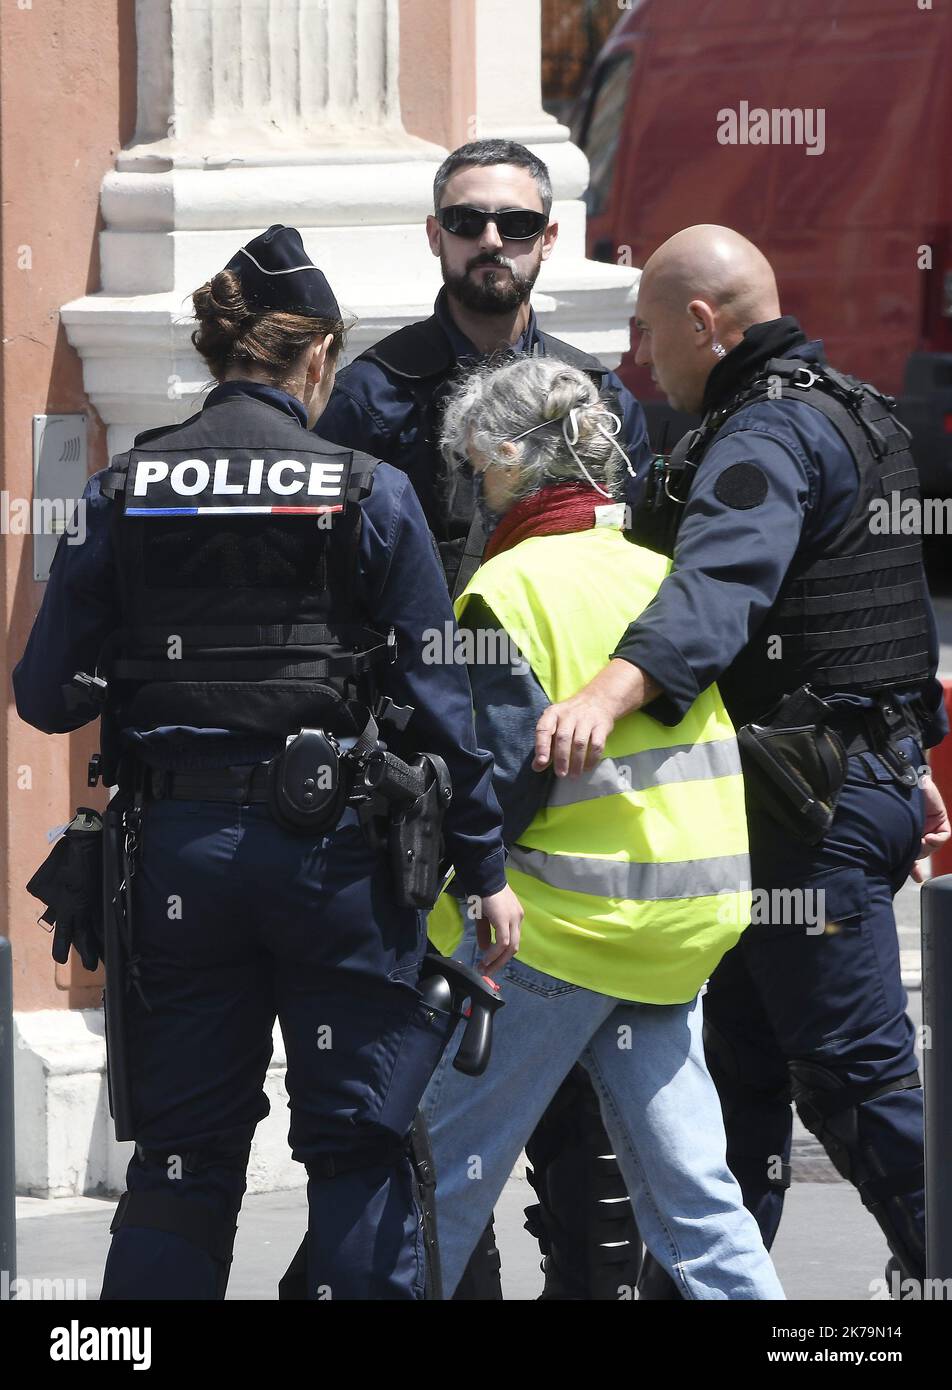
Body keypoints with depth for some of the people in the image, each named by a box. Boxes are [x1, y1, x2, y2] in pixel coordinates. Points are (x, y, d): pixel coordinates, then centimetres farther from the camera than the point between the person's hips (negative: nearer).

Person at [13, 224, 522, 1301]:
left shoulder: (122, 494, 2)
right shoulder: (370, 496, -5)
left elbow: (46, 696, 4)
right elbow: (436, 697, -4)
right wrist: (485, 868, 3)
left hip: (176, 847, 3)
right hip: (332, 847, -3)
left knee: (181, 1159, 10)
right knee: (361, 1150, 5)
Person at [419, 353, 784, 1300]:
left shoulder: (509, 591, -12)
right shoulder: (660, 574, 9)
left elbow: (504, 779, -17)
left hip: (558, 926, -6)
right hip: (686, 926, 7)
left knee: (449, 1160, 5)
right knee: (686, 1183, 5)